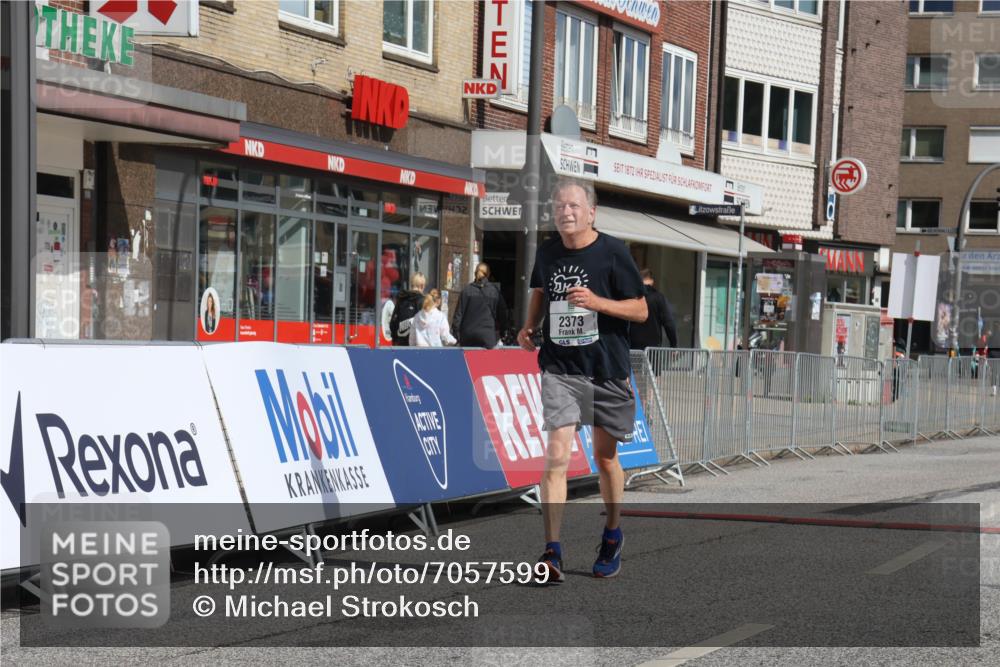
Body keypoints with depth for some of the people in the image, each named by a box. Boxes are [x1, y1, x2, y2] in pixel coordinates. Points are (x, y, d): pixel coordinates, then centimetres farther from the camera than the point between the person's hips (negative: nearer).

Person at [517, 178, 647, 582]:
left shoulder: (613, 253, -7)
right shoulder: (547, 252, 3)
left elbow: (641, 310, -6)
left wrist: (596, 302, -21)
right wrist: (529, 326, 6)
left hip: (607, 370, -1)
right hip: (559, 368, 1)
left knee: (605, 456, 12)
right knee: (557, 454, -13)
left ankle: (612, 537, 33)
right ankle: (552, 551, -14)